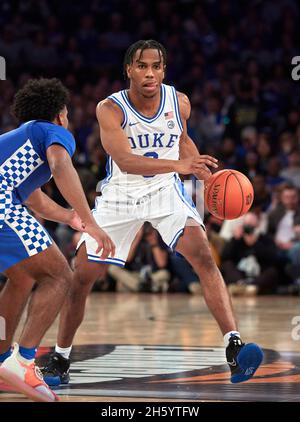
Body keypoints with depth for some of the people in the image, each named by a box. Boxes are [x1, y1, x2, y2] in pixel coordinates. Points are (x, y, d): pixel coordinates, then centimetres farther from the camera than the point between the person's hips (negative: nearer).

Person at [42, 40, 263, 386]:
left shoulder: (179, 103, -9)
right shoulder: (110, 109, -21)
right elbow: (124, 161, -35)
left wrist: (207, 176, 0)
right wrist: (178, 165, -48)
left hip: (165, 190, 1)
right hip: (120, 195, -1)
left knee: (204, 257, -20)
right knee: (80, 277, -1)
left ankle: (234, 348, -24)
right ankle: (60, 360, 18)